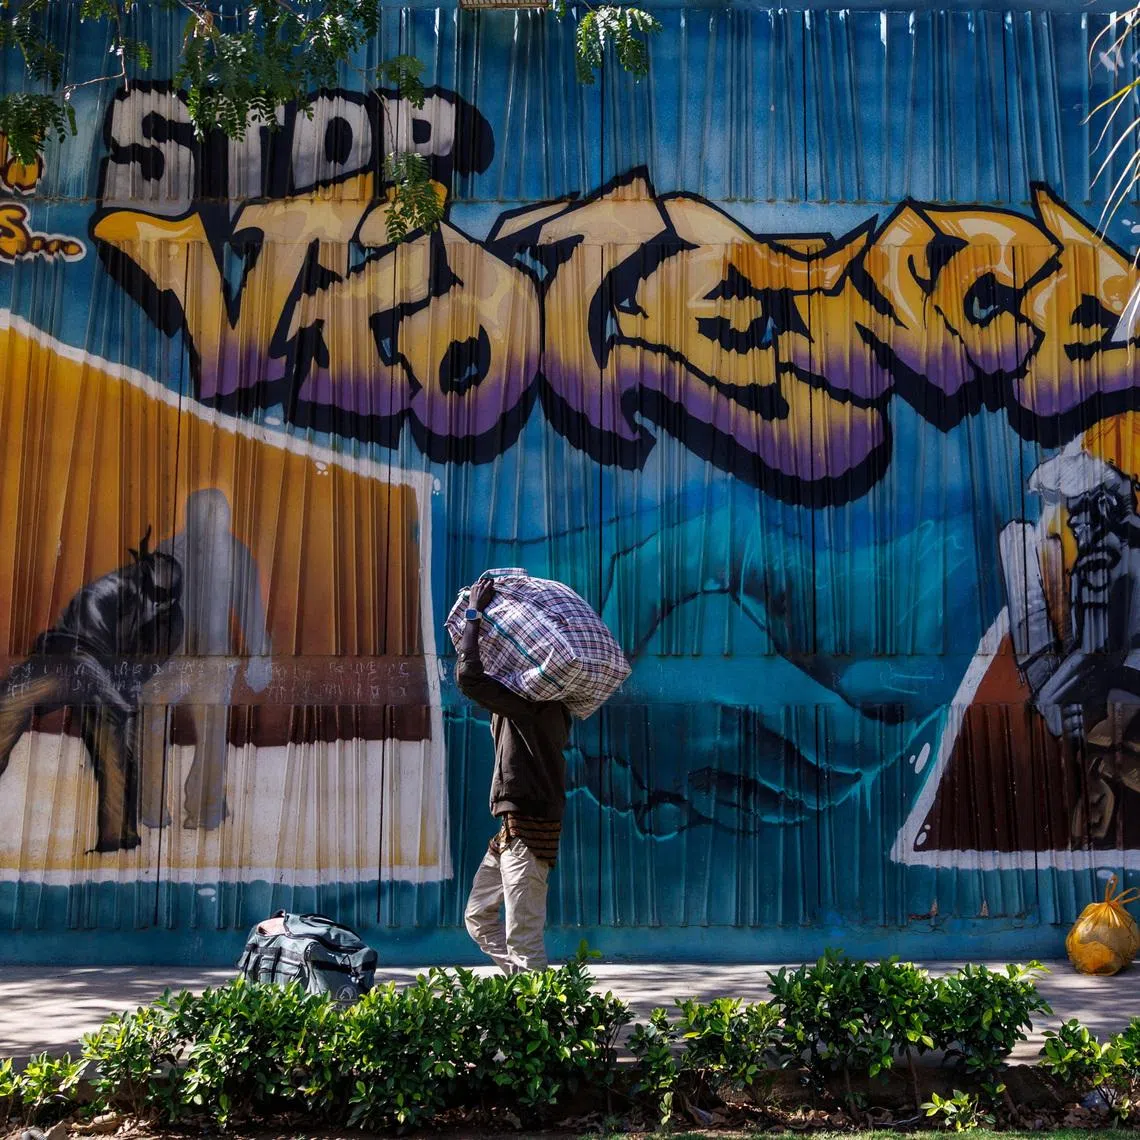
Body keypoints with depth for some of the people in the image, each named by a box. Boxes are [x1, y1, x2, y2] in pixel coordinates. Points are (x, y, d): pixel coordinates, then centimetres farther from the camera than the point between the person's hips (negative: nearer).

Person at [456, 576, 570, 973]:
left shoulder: (528, 701, -14)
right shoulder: (545, 703, 14)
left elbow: (468, 676, -23)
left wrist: (475, 614, -13)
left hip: (528, 830, -11)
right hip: (514, 828, 11)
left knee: (523, 936, -8)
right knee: (479, 917, 18)